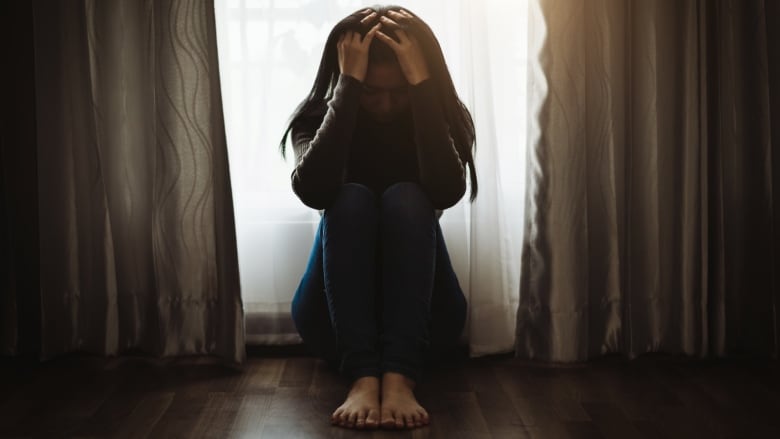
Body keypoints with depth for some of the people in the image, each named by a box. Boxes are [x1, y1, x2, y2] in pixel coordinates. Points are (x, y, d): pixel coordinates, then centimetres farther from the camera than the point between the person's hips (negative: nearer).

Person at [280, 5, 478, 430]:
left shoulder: (445, 115, -5)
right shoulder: (317, 117, -6)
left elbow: (447, 193, -28)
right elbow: (312, 192, -28)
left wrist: (421, 85, -29)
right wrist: (349, 87, -29)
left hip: (422, 315, 0)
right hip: (335, 315, 0)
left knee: (406, 198, -27)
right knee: (350, 199, -27)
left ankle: (400, 377, -43)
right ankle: (363, 377, -43)